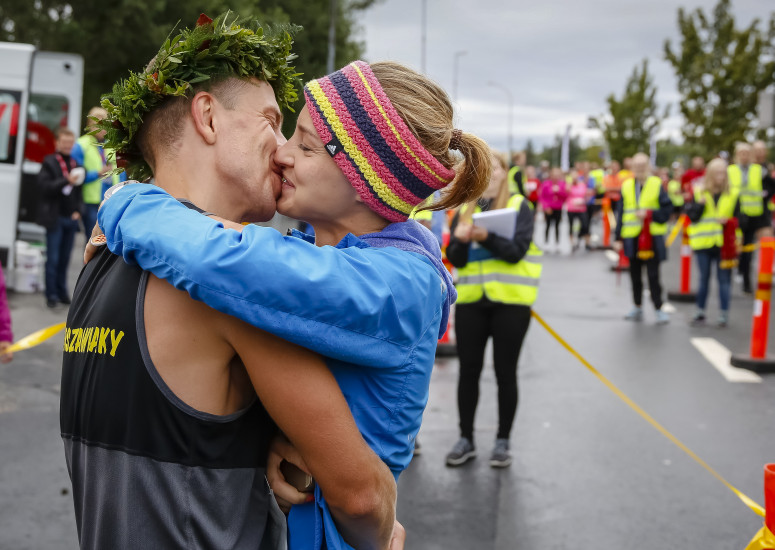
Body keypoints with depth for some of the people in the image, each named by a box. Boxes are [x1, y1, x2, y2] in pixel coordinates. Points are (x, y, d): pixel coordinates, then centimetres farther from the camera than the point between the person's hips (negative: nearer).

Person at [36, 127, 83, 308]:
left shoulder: (77, 164, 8)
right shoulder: (50, 163, -1)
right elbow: (44, 187, -11)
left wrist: (78, 210, 0)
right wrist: (66, 181, -21)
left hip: (72, 218, 3)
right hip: (55, 217, -3)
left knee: (65, 258, 9)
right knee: (53, 258, -1)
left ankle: (62, 292, 18)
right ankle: (52, 295, 6)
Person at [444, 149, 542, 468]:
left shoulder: (519, 206, 0)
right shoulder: (463, 211, 9)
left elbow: (517, 250, -13)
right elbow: (455, 260, 3)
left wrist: (486, 237, -27)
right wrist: (460, 241, -17)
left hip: (510, 301, -3)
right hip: (470, 301, 3)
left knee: (505, 372, 4)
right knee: (468, 370, 6)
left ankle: (503, 441, 15)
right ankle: (466, 439, 18)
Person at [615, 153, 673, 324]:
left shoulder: (657, 185, -2)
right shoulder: (626, 187, 7)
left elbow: (667, 210, -4)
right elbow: (620, 214, 7)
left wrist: (649, 214, -17)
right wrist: (619, 238, 4)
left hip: (652, 237, -3)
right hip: (632, 238, 3)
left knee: (653, 275, -3)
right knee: (635, 275, 11)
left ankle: (659, 309, 6)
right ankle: (637, 308, 23)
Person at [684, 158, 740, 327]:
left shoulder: (732, 195, 4)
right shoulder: (699, 193, 4)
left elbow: (738, 217, 6)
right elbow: (692, 217, -3)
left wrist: (729, 221, -14)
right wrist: (700, 204, -18)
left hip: (724, 244, 0)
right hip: (703, 243, 1)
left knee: (724, 278, 0)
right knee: (704, 278, 9)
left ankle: (724, 313, 7)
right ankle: (700, 312, 19)